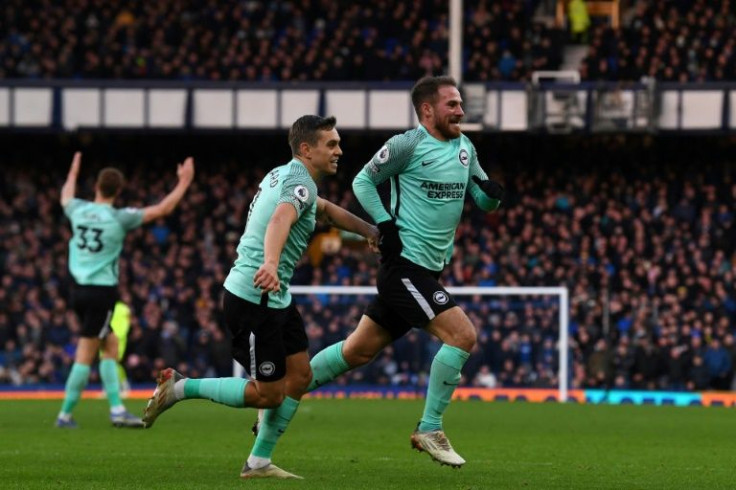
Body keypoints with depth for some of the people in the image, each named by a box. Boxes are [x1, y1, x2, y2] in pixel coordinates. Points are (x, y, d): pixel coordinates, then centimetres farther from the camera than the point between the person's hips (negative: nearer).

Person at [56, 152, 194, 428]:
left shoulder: (78, 210, 3)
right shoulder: (119, 218, -11)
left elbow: (65, 198, 30)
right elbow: (163, 209, -6)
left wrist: (74, 171, 48)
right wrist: (184, 182, 6)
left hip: (80, 289, 7)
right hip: (102, 291, -7)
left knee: (110, 344, 15)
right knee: (86, 355, -2)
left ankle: (117, 410, 11)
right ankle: (65, 415, -1)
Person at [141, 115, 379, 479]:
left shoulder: (282, 175, 14)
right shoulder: (300, 183, -17)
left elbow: (325, 209, 34)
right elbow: (280, 219, -38)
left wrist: (369, 230, 29)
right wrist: (270, 264, -57)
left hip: (275, 298, 10)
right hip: (254, 298, -10)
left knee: (300, 376, 10)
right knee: (269, 393, -6)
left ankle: (259, 462, 15)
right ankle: (180, 387, 4)